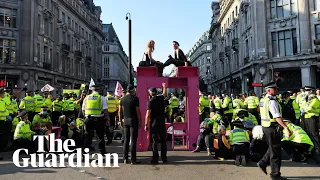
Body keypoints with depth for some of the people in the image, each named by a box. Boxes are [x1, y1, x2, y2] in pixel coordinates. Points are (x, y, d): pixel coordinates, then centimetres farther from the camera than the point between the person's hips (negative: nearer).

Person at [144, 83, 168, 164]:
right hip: (162, 122, 4)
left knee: (154, 141, 1)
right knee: (163, 140, 10)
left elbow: (148, 114, -13)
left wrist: (146, 125, -7)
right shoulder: (161, 98, 4)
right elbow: (164, 93, 29)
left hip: (154, 123, -4)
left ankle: (155, 158, 3)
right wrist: (164, 87, 47)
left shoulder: (150, 101, -9)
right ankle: (164, 158, 15)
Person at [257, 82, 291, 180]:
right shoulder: (272, 101, -19)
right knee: (275, 151, 2)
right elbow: (277, 117, -26)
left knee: (272, 148, 24)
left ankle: (263, 163, 26)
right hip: (272, 128, -9)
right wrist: (286, 128, -27)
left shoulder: (263, 100, 10)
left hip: (265, 127, 9)